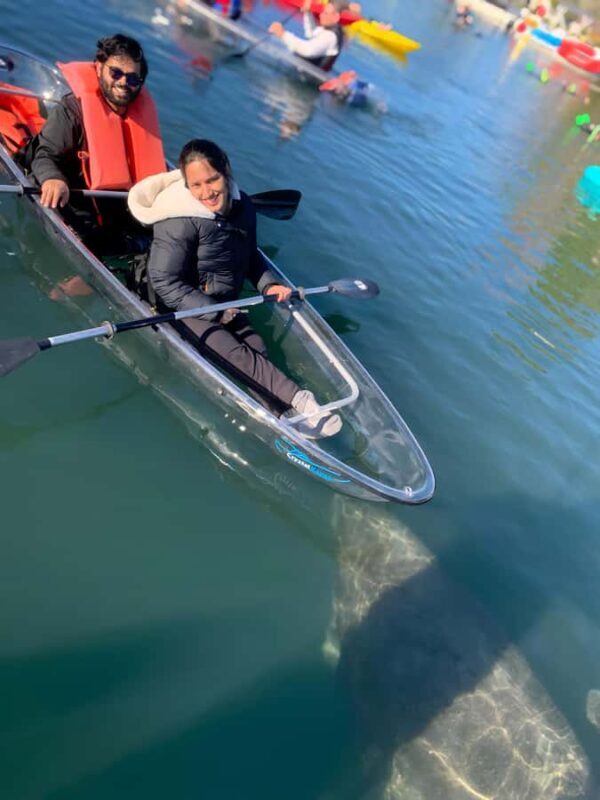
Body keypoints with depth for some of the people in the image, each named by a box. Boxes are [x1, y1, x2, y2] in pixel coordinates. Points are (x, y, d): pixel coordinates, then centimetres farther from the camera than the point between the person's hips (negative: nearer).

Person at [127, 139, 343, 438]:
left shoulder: (241, 204, -1)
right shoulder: (178, 222, -21)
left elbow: (249, 254, 16)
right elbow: (165, 283, -19)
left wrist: (267, 284, -1)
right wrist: (213, 311, -22)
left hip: (225, 303, 6)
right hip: (186, 308, -6)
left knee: (257, 348, -17)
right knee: (236, 354, -26)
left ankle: (284, 415, -29)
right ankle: (298, 400, -30)